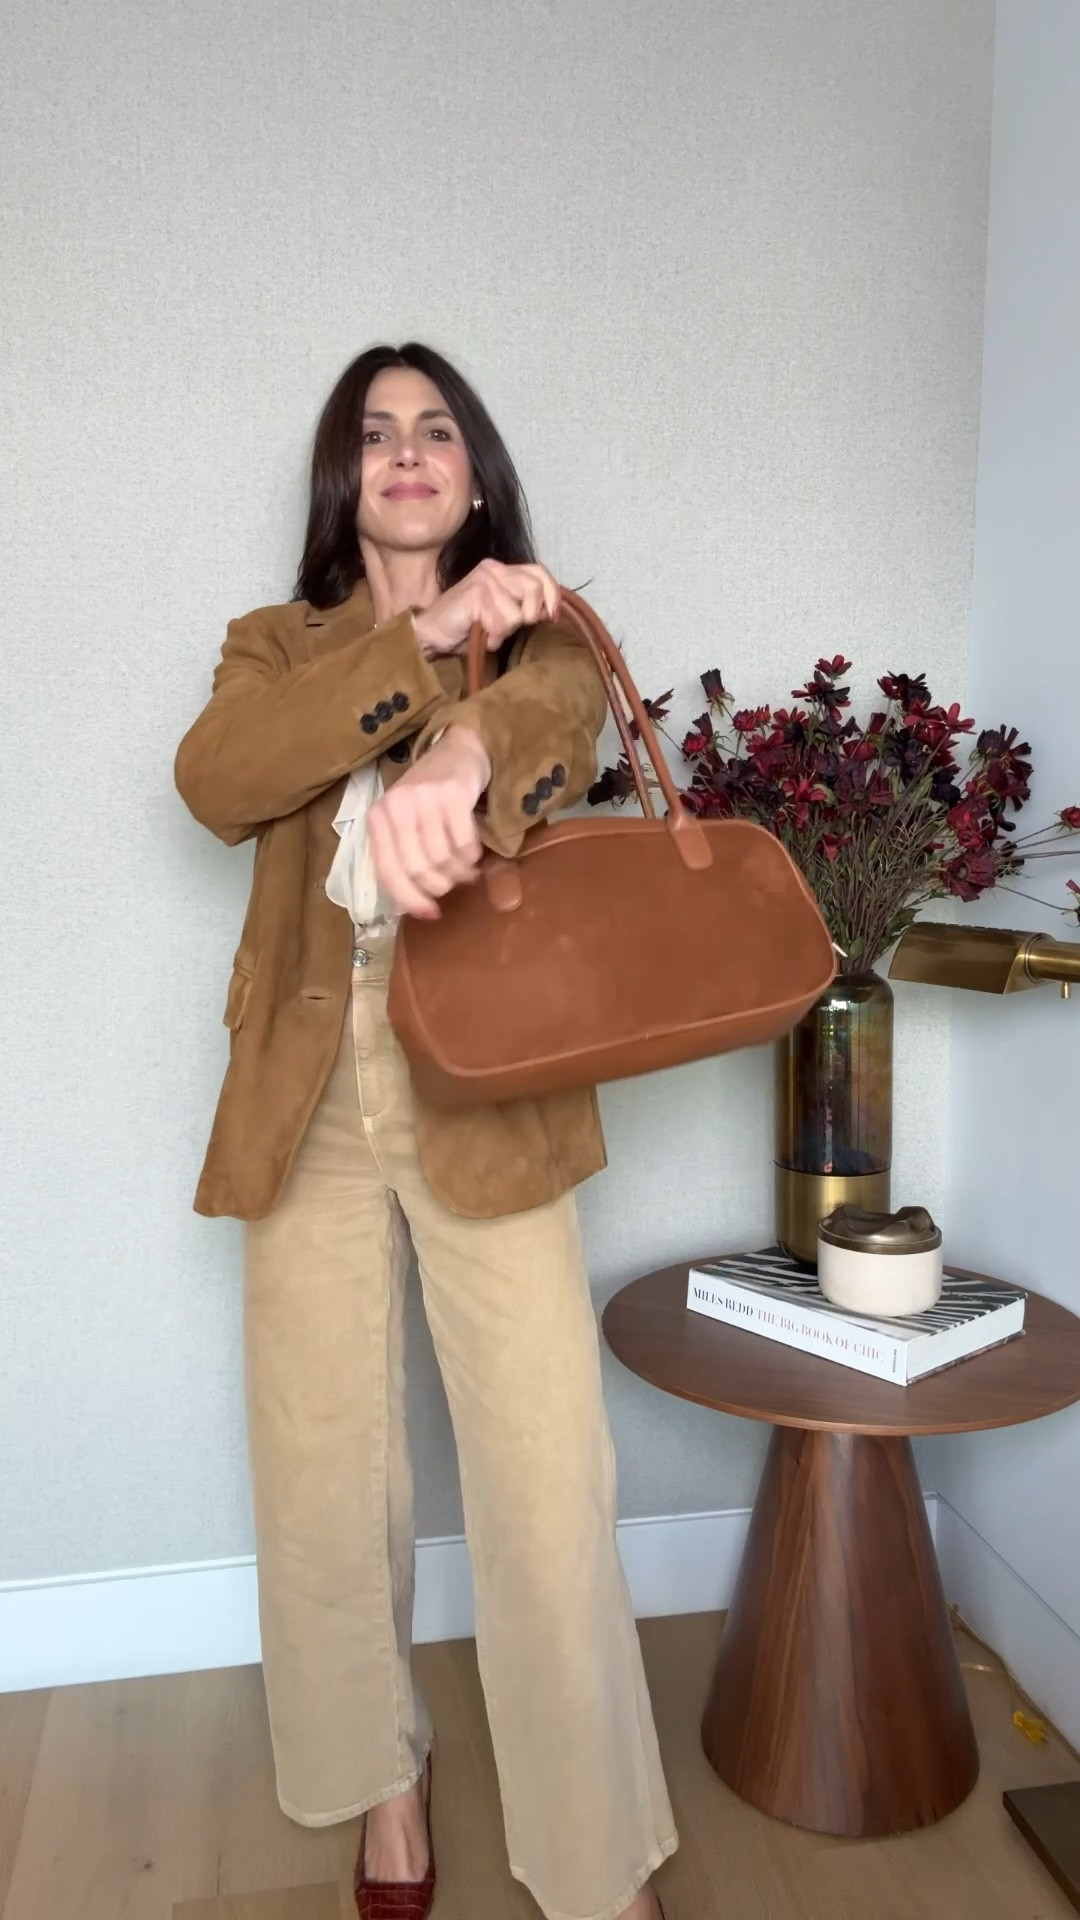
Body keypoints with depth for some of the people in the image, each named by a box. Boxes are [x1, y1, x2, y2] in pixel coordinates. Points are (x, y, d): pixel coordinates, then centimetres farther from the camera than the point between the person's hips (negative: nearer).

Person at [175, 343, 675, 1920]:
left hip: (486, 1096, -1)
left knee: (551, 1486, -2)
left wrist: (459, 758, -41)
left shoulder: (541, 625, 9)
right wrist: (424, 636, -18)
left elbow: (562, 709, -17)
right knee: (326, 1479, 10)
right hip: (310, 1103, 2)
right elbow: (213, 779, -10)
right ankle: (384, 1770, 35)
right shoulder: (275, 647, 13)